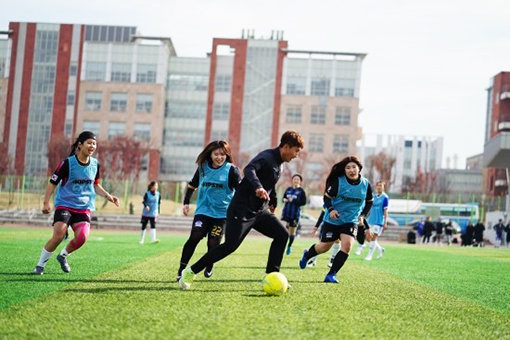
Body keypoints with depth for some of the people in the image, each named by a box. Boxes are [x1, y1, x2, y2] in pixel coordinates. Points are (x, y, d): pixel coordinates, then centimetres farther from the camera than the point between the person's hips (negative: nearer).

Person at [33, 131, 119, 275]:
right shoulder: (67, 163, -10)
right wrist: (46, 202, -12)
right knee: (59, 235, -19)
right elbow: (53, 183, -3)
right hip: (65, 204, -4)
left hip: (84, 207, 4)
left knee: (82, 237, -17)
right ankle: (40, 264, 1)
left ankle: (63, 256, 14)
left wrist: (107, 195, 7)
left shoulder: (95, 164, 4)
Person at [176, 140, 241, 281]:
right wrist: (186, 202, 9)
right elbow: (192, 185, 16)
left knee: (213, 243, -1)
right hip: (203, 210, 2)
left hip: (222, 213, -1)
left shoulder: (231, 170, -6)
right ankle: (182, 269, -9)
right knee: (195, 236, -16)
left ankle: (209, 268, 27)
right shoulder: (203, 168, 4)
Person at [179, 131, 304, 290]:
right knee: (230, 245, -16)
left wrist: (273, 202, 37)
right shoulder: (267, 157, -15)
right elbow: (249, 169, -36)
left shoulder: (277, 163, 14)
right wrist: (258, 187, -52)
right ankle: (190, 272, -4)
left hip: (259, 211, 9)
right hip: (242, 210, -9)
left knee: (282, 234, -2)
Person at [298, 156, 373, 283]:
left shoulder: (365, 184, -5)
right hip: (332, 220, -2)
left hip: (351, 221, 2)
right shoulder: (338, 181, -15)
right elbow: (327, 197, -7)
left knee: (347, 245, -19)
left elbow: (369, 201, 12)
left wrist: (362, 215, 1)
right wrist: (331, 209, -24)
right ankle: (307, 255, 41)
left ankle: (331, 275, -9)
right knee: (325, 246, 7)